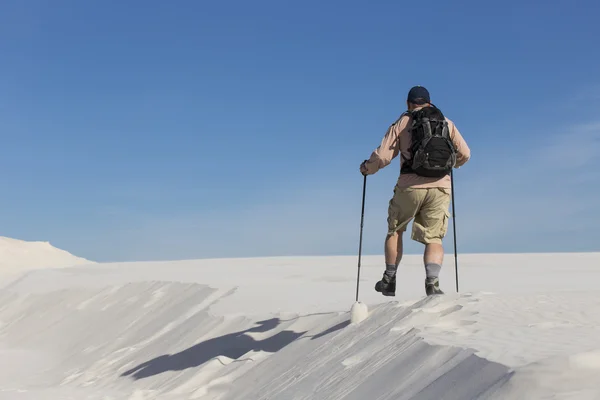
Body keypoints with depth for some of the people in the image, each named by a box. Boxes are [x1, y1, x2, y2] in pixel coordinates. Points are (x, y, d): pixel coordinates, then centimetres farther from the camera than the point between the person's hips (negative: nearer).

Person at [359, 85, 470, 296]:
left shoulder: (402, 123, 5)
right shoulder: (446, 123, 12)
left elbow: (383, 156, -3)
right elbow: (464, 154, 12)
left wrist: (367, 168, 16)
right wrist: (451, 164, 33)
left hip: (410, 187, -1)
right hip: (440, 188, 1)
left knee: (395, 230, 20)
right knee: (433, 239, 8)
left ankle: (389, 280, 23)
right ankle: (432, 281, -14)